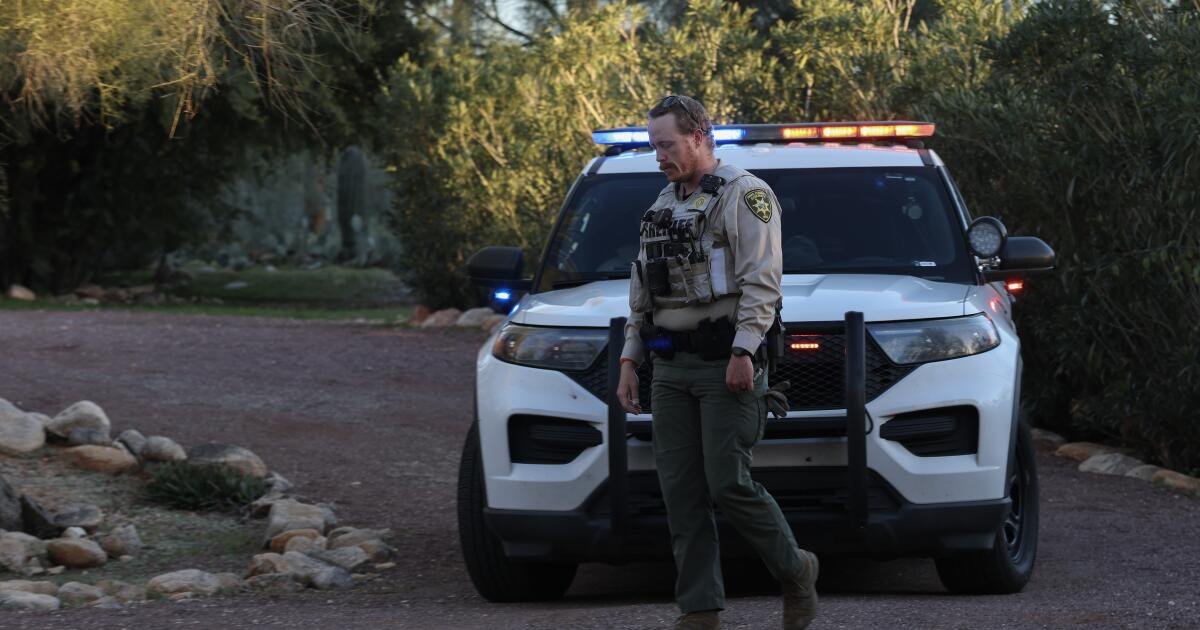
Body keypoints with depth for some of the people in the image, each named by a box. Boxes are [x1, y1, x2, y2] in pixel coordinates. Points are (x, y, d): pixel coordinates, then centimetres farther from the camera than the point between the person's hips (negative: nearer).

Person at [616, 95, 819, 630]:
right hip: (670, 370, 7)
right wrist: (630, 361, 16)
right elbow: (641, 294, 23)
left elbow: (762, 281, -14)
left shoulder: (745, 195, -5)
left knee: (728, 484, -12)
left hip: (726, 366, -7)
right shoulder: (662, 208, 19)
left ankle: (795, 571, 9)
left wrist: (743, 351, -21)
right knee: (681, 494, 1)